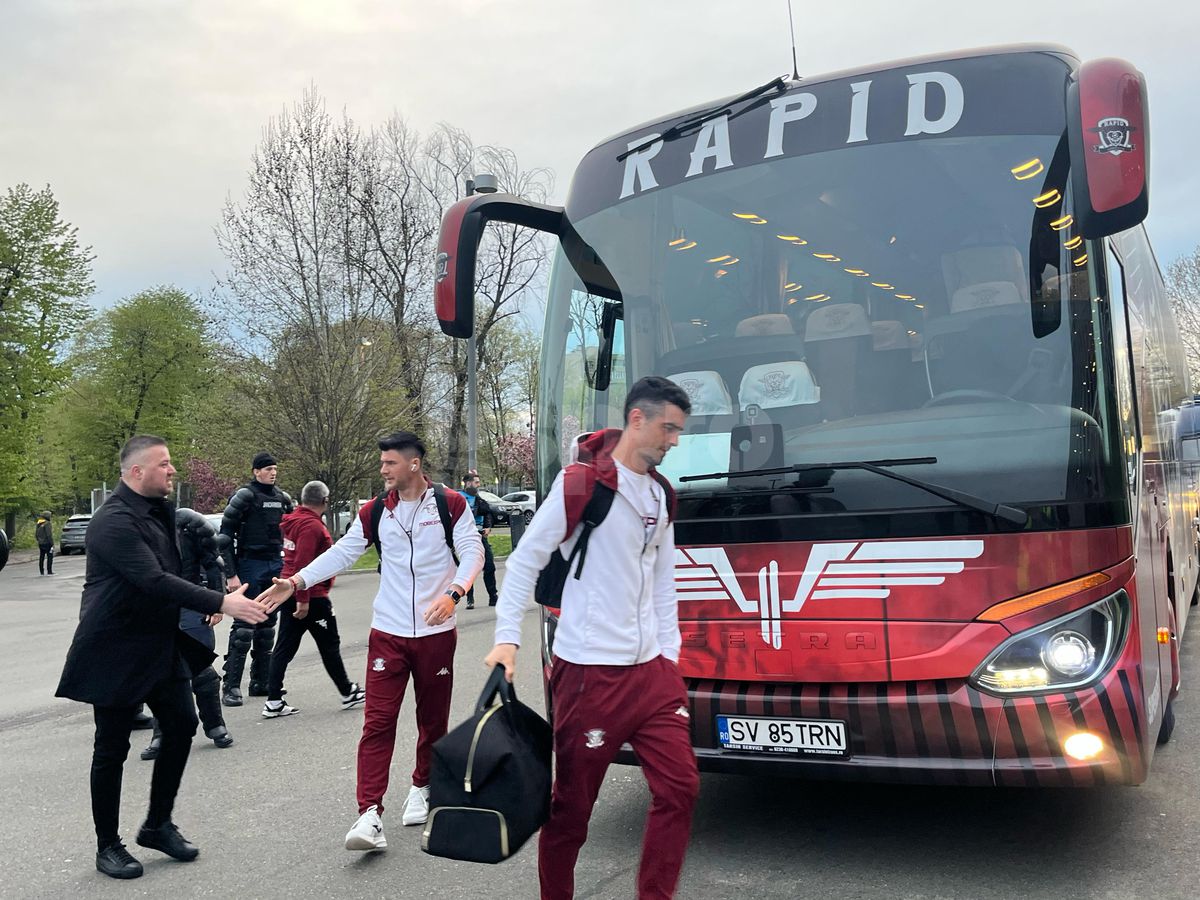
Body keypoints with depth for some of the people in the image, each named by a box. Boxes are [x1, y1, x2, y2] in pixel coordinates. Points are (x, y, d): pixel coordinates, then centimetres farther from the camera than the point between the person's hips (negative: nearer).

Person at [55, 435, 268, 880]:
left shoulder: (159, 510, 7)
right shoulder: (114, 520, -22)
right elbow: (155, 581, -31)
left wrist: (205, 600, 6)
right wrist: (221, 603, -35)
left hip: (160, 644, 8)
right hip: (115, 651, -8)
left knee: (181, 726, 9)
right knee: (112, 748, 5)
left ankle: (158, 824, 25)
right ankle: (108, 845, 20)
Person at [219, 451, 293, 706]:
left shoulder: (282, 498, 10)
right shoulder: (245, 496, -8)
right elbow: (226, 535, -10)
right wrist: (231, 574, -15)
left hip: (275, 566, 7)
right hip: (250, 566, -6)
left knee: (267, 627, 11)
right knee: (244, 627, -8)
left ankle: (260, 682, 20)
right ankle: (231, 686, -4)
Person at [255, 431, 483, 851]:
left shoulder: (449, 504, -4)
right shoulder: (375, 511, 5)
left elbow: (472, 550, -8)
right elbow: (342, 552, 7)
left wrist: (452, 593, -24)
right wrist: (296, 582, -3)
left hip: (436, 631, -1)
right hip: (388, 632, 2)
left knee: (433, 717, 12)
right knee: (378, 721, -6)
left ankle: (421, 788, 34)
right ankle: (370, 814, -6)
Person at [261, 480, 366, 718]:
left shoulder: (295, 520, 11)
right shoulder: (312, 525, -18)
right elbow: (303, 564, -25)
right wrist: (303, 599, -25)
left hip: (290, 594, 9)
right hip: (311, 597, -9)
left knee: (284, 648, 7)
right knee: (330, 645, 5)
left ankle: (274, 702, 7)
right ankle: (348, 694, 18)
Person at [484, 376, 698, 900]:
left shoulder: (661, 495, 14)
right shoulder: (582, 483, -9)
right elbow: (525, 561, -7)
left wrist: (670, 654, 14)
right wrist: (507, 639, -13)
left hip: (651, 671, 7)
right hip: (590, 673, -7)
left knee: (679, 787, 4)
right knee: (572, 805, 5)